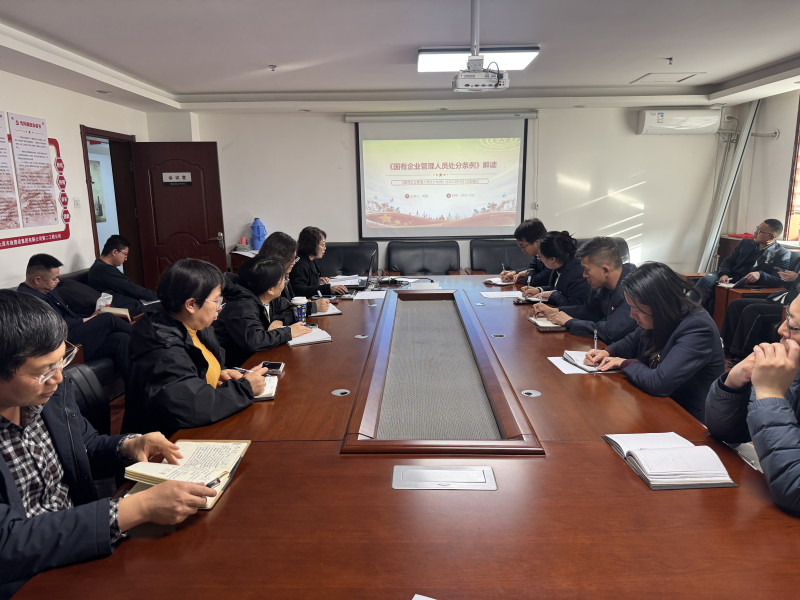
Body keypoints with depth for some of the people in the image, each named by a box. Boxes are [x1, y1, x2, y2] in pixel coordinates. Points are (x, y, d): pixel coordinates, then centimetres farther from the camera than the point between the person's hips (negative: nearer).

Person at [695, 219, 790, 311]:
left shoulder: (783, 255, 3)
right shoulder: (746, 243, 19)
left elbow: (779, 281, -6)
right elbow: (728, 261, 17)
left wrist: (760, 275, -26)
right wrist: (724, 274, -6)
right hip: (730, 277, 5)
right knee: (706, 280, -29)